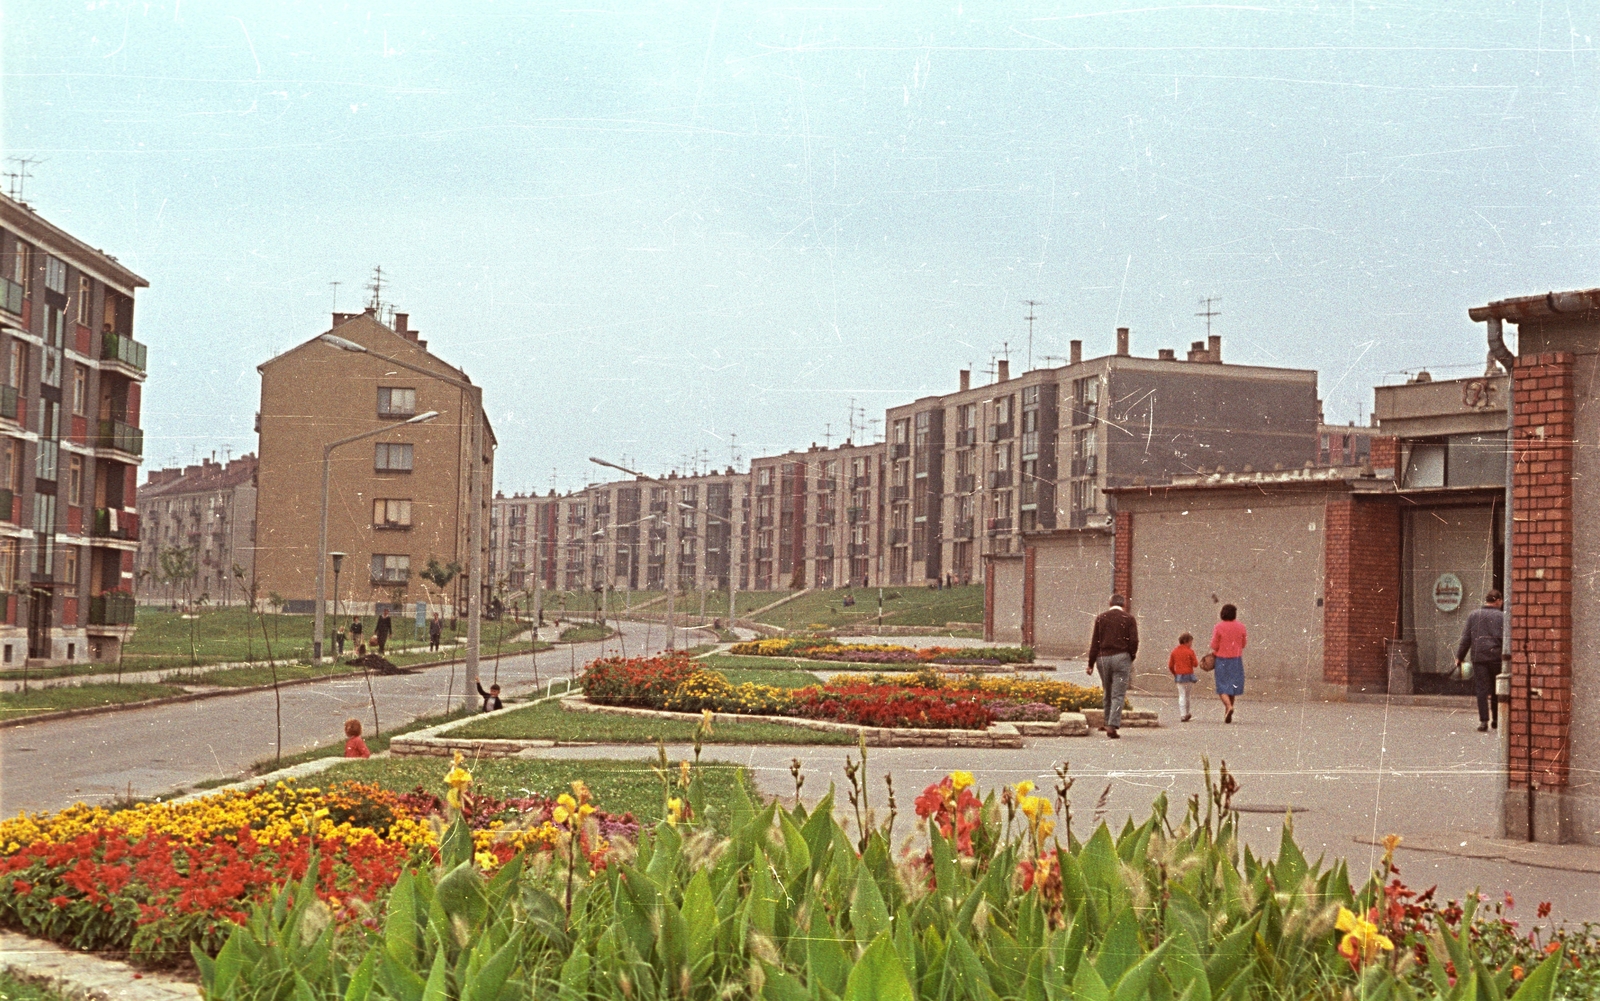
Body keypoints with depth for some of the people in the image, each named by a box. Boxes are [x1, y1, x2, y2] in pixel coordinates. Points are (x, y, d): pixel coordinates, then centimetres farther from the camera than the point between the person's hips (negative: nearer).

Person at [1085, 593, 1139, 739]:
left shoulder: (1100, 618, 7)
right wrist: (1131, 658, 11)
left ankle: (1109, 723, 17)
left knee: (1108, 694, 15)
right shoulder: (1128, 619, 1)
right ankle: (1112, 725, -15)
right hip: (1121, 657, -3)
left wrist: (1091, 664, 5)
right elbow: (1134, 641, -5)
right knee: (1118, 694, -4)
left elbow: (1094, 642, 4)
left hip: (1103, 658, 3)